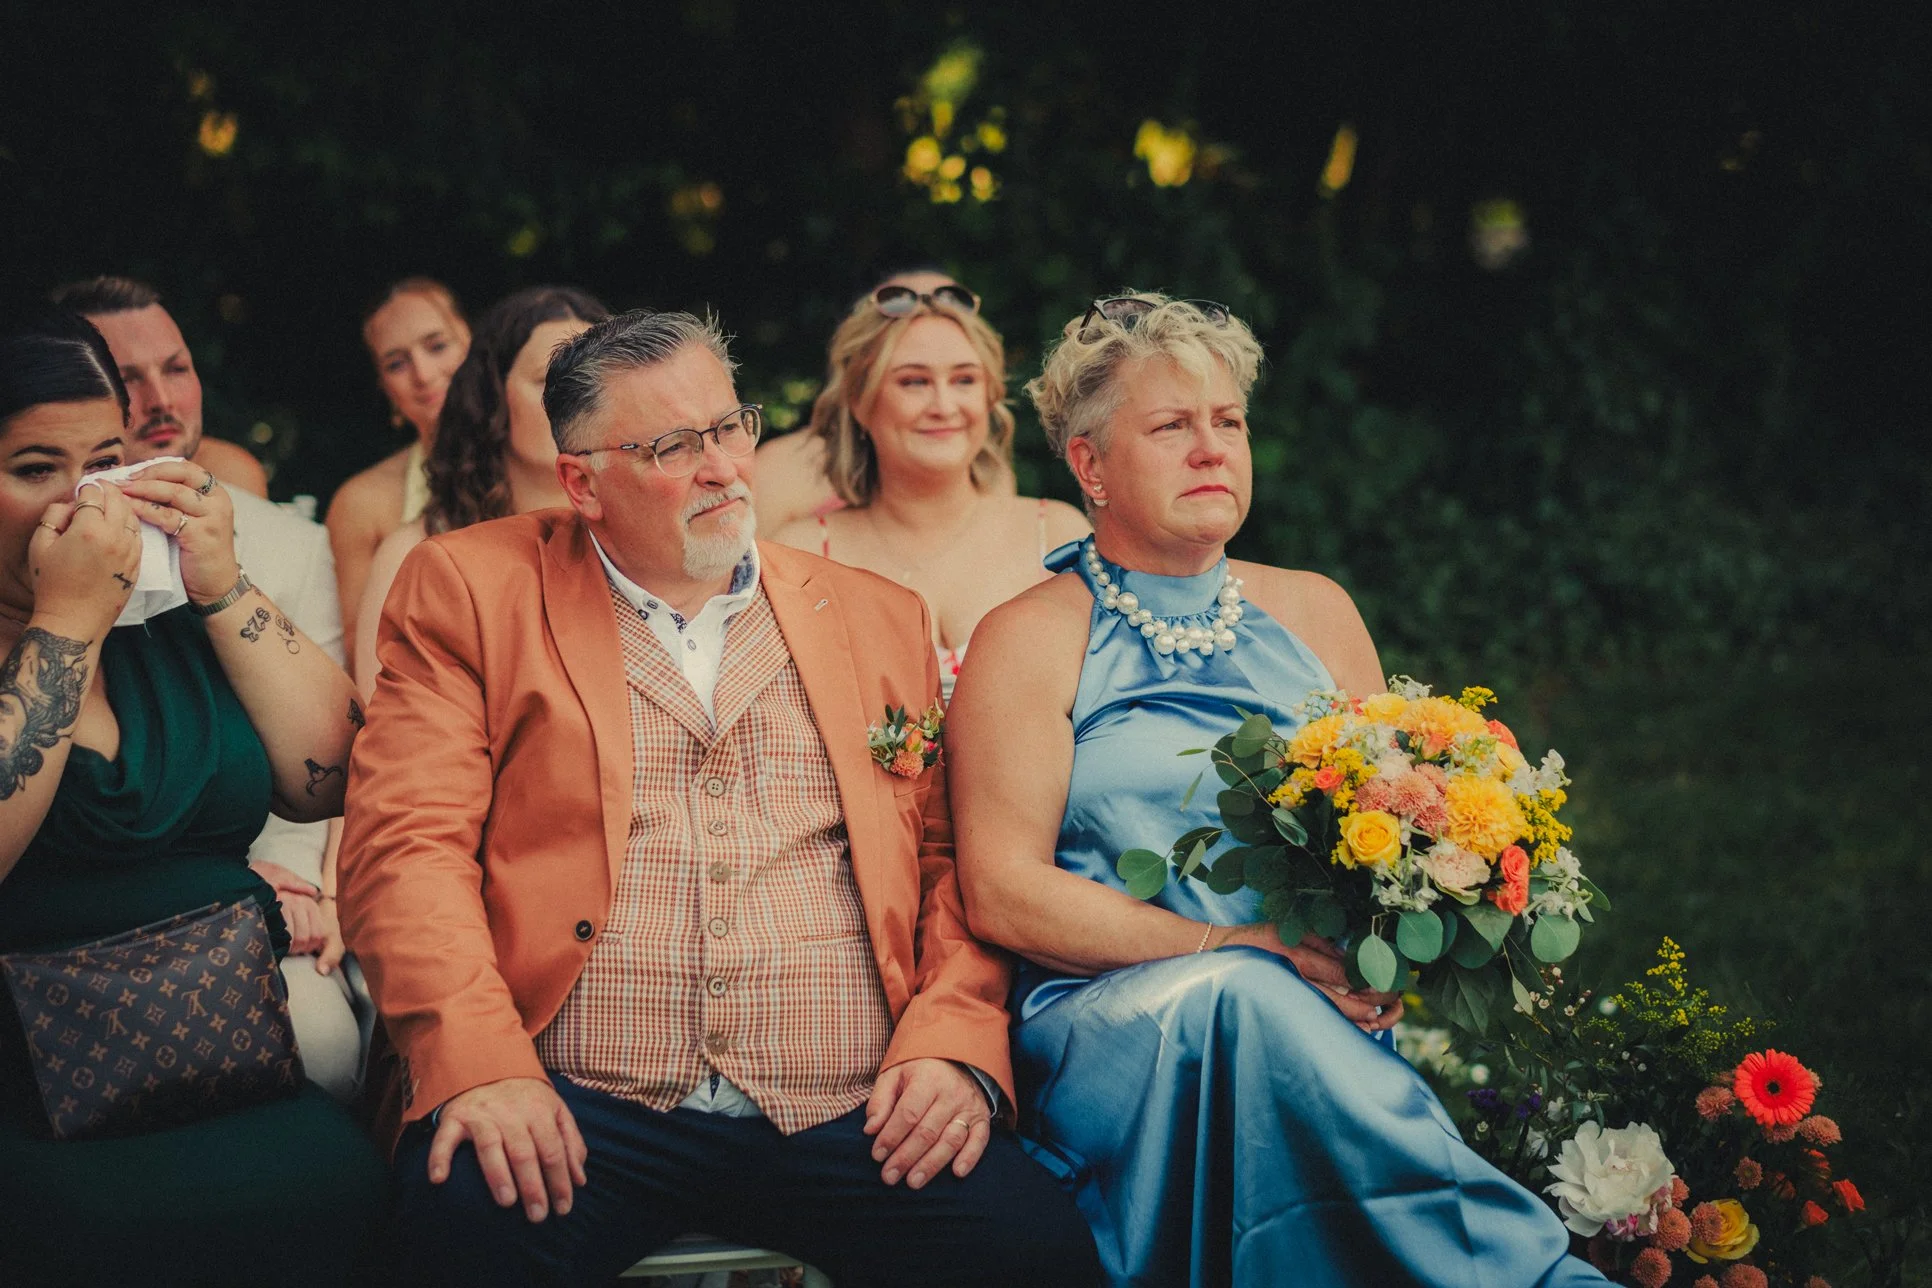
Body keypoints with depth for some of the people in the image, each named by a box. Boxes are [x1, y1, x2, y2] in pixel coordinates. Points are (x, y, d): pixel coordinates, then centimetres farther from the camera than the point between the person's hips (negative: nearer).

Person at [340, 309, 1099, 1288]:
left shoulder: (877, 618, 20)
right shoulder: (472, 590, 11)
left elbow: (954, 860, 16)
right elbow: (407, 843, 1)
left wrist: (953, 1046, -3)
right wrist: (480, 1062, -15)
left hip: (848, 1120, 3)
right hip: (577, 1113, -2)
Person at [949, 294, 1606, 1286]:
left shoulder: (1314, 612, 19)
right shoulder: (1032, 641, 4)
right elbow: (1002, 892, -5)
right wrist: (1244, 950, -13)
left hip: (1321, 1011, 3)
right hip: (1102, 1023, -3)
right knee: (1231, 998, -37)